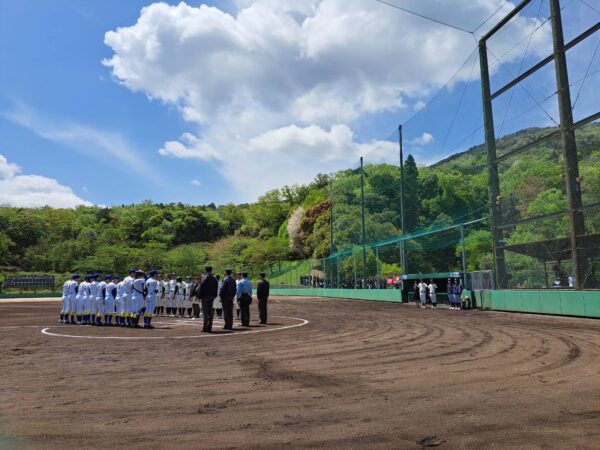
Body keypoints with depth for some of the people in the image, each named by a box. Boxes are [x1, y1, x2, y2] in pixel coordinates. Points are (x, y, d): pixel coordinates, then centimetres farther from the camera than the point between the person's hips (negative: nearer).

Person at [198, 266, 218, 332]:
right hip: (212, 297, 6)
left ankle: (205, 327, -4)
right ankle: (209, 327, 10)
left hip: (205, 297, -5)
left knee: (205, 312, -3)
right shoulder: (214, 278, 8)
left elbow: (201, 287, -12)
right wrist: (214, 295, 14)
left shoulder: (204, 278, -10)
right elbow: (216, 288, 10)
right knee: (210, 312, 9)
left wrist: (200, 296, -5)